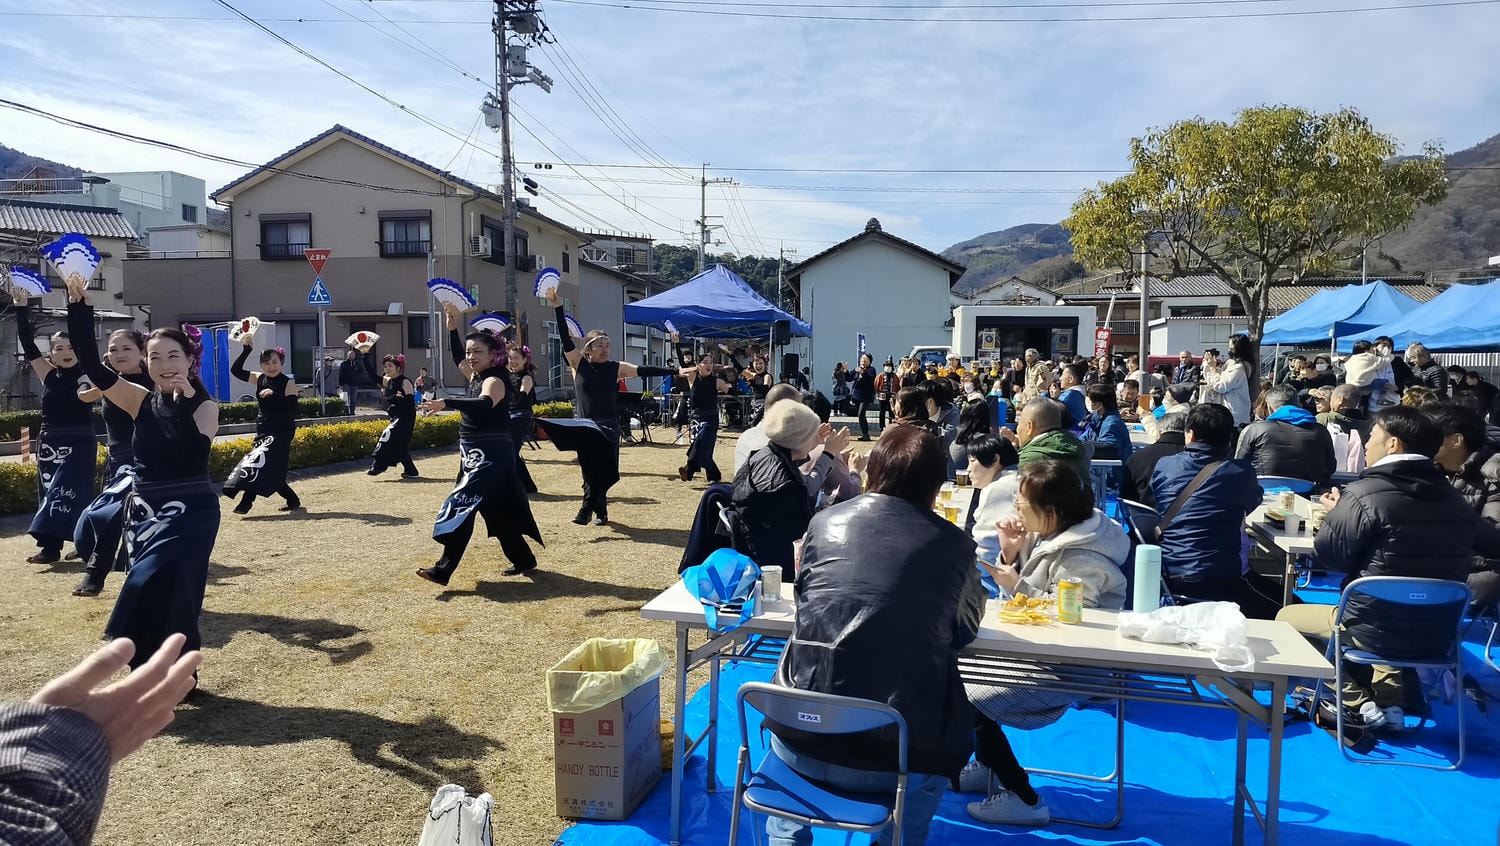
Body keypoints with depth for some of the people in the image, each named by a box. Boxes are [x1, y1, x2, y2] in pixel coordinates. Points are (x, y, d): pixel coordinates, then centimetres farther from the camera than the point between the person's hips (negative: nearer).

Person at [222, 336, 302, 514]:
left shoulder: (288, 384, -9)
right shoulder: (259, 379, 7)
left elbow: (293, 410, -17)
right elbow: (235, 370, 1)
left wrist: (274, 394, -26)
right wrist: (246, 350, -7)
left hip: (281, 432, -7)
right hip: (263, 432, 7)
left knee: (260, 460, -18)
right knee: (270, 470, 8)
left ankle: (247, 501, -15)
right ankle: (293, 500, 20)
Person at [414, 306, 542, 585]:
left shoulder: (494, 381, -15)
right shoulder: (478, 376, 12)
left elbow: (484, 405, -36)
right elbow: (457, 358, 28)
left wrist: (446, 403, -43)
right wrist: (453, 328, 16)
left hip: (490, 456, -10)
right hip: (477, 455, 10)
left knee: (463, 504, -14)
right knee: (497, 510, 14)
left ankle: (444, 569, -14)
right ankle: (523, 559, 24)